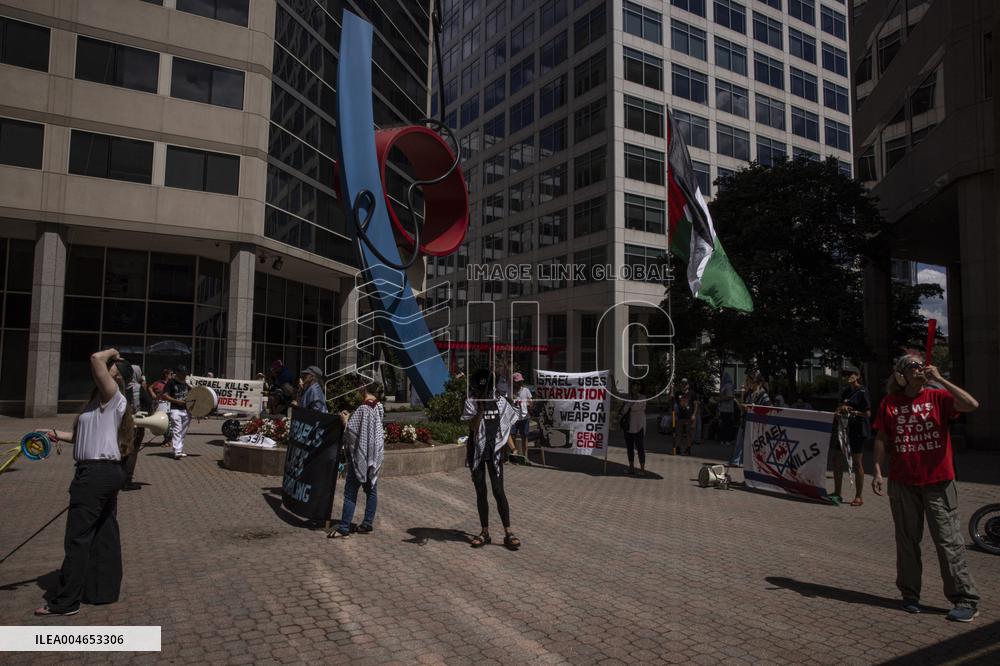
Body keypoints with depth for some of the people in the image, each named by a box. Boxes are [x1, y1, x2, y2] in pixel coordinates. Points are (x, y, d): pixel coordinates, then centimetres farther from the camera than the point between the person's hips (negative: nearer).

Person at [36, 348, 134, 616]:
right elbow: (93, 436, 20)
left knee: (77, 538, -2)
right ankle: (105, 590, 24)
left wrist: (112, 353, -7)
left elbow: (95, 358, -26)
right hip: (108, 471, 10)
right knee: (106, 535, 14)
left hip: (95, 473, -10)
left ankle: (66, 602, 6)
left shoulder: (113, 396, -13)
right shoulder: (104, 400, 16)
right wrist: (61, 435, 10)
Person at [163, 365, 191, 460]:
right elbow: (164, 396, -10)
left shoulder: (185, 382, 14)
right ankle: (177, 452, -20)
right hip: (175, 410, -6)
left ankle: (180, 450, 18)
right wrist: (177, 401, -17)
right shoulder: (171, 382, -4)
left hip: (186, 410, 6)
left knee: (183, 432, 9)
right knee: (177, 431, -14)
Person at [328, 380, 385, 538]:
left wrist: (345, 420, -3)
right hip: (374, 458, 8)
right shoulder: (378, 408, 6)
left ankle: (344, 528, 3)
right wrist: (351, 416, 11)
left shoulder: (362, 409, -18)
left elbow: (352, 431, -19)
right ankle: (368, 524, 19)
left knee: (350, 492, -1)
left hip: (360, 456, -8)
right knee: (371, 490, 12)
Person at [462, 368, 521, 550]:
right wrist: (481, 409, -29)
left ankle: (508, 533, 0)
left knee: (498, 491, -5)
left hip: (495, 450, 0)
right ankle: (485, 532, 18)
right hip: (476, 451, 0)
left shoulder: (500, 402, 1)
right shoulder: (471, 403, -4)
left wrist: (513, 448, -2)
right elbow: (473, 426, -16)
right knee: (480, 492, 8)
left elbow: (505, 427, 7)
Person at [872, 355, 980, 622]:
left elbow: (971, 404, -18)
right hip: (902, 483, 2)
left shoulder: (938, 397, 0)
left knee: (948, 540, 1)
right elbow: (882, 439, 7)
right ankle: (910, 594, 23)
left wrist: (939, 379, -16)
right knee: (907, 540, 10)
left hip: (938, 481, -2)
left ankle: (966, 600, 13)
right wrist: (878, 472, 1)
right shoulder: (890, 403, 3)